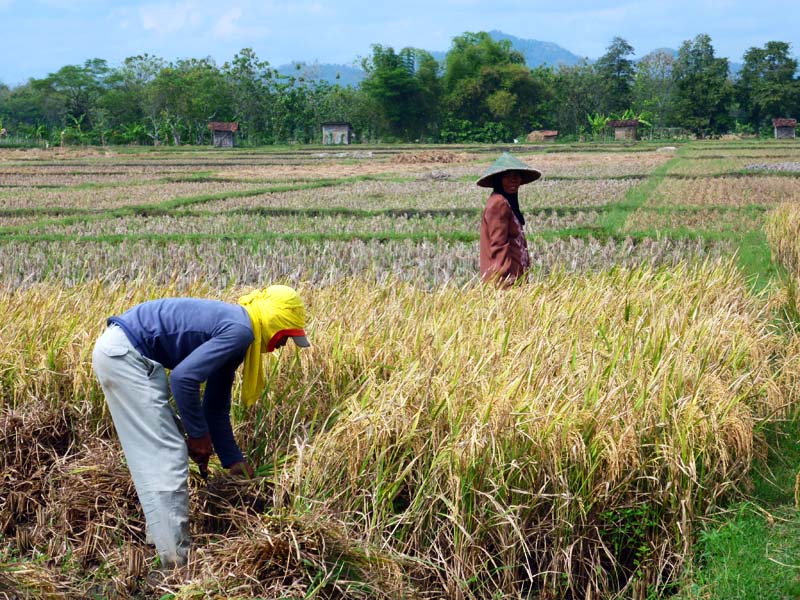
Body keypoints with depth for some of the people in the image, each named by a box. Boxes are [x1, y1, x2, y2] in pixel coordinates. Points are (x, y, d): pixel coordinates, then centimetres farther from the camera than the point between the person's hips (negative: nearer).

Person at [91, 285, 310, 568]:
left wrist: (234, 461, 23)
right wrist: (198, 433, -8)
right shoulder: (239, 330, -14)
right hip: (123, 355, -10)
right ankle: (177, 560, -5)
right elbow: (183, 378, -22)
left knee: (162, 451, 17)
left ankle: (163, 539, 25)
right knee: (167, 455, -8)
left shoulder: (231, 332, 16)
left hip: (120, 352, 10)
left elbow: (216, 408, 22)